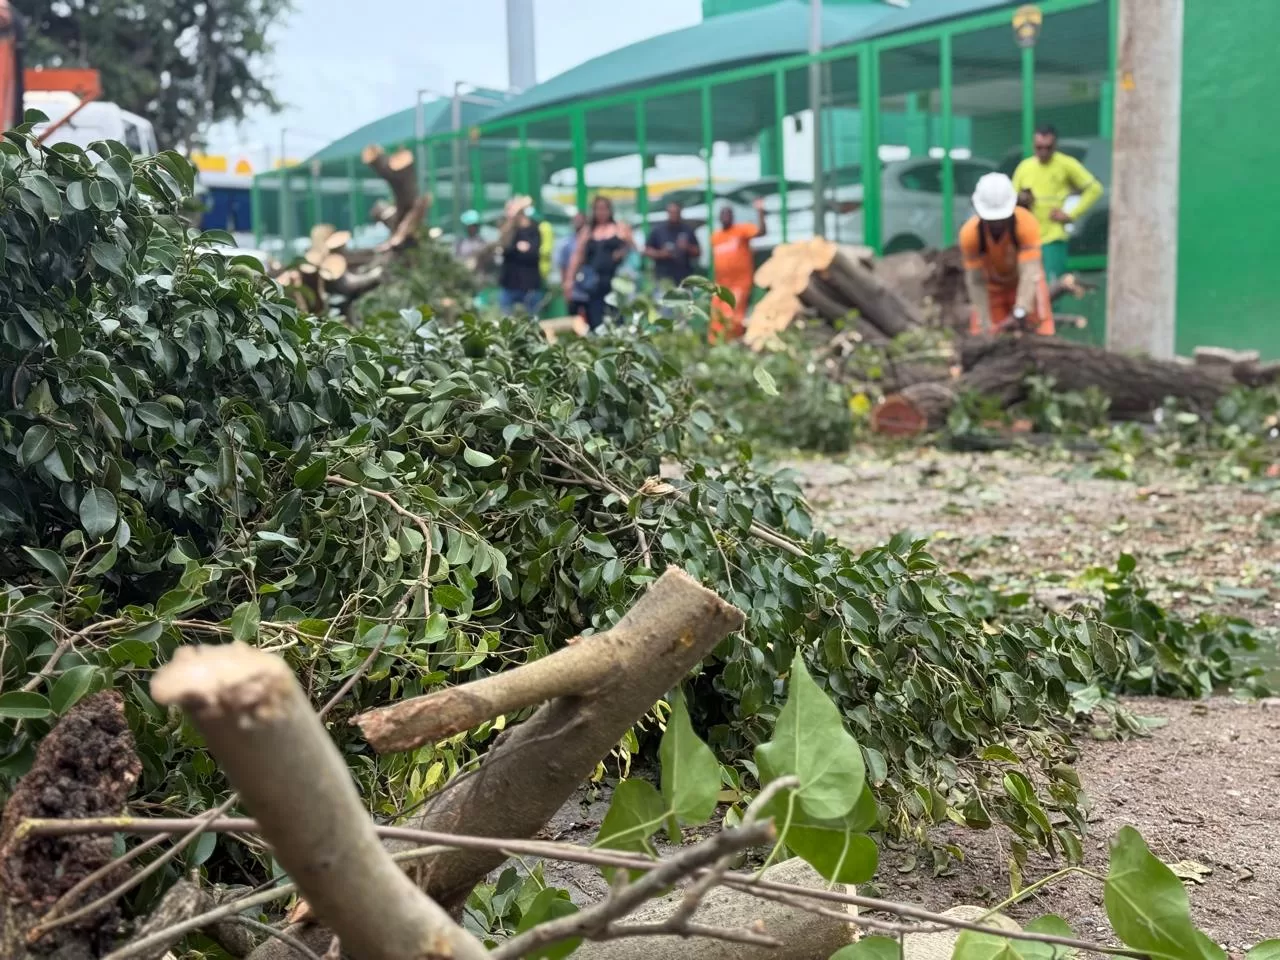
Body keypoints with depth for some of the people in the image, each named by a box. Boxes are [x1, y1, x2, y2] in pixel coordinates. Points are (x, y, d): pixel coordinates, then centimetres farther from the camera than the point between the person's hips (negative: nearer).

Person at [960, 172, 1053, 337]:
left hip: (1027, 283, -1)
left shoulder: (1026, 224, -33)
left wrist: (1020, 313, -48)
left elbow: (1029, 272, -37)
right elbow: (976, 281, -24)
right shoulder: (969, 233, -29)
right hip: (992, 287, 1)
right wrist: (985, 323, -29)